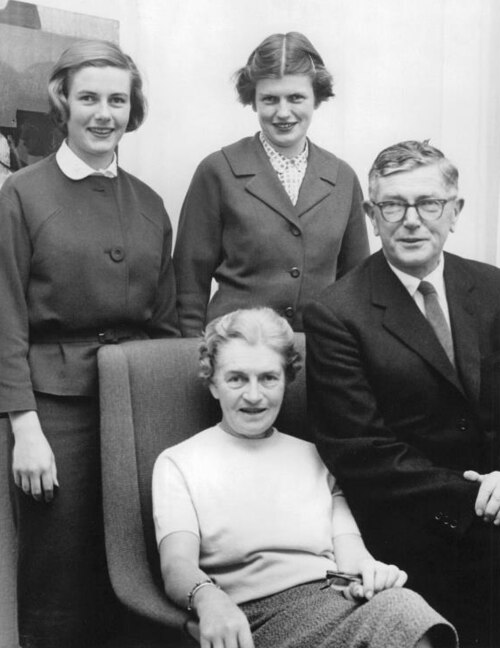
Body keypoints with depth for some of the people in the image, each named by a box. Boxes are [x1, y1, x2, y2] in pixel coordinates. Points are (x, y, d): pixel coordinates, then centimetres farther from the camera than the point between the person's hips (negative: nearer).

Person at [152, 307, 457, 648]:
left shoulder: (316, 458, 23)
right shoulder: (177, 463, 11)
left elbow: (349, 552, 11)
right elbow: (177, 567, -4)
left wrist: (368, 570, -15)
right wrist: (208, 598, -29)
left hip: (336, 600, 5)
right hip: (260, 615, -4)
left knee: (400, 604, -34)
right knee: (402, 612, -34)